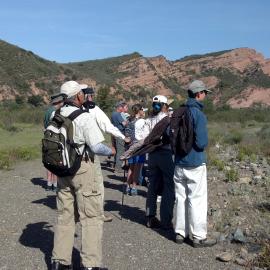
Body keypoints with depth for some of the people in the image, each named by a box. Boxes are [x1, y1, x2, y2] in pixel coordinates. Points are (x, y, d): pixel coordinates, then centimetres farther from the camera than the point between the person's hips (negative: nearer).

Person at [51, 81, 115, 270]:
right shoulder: (84, 117, -16)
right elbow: (97, 147, -18)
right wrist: (111, 151, 0)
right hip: (82, 169, -7)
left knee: (65, 215, 16)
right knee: (92, 217, 3)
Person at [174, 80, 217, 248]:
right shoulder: (199, 114, -16)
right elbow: (202, 142, -20)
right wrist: (204, 143, 0)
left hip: (179, 163, 7)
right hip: (195, 164, -7)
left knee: (181, 198, 14)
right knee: (197, 200, 2)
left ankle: (181, 232, 22)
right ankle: (199, 237, 10)